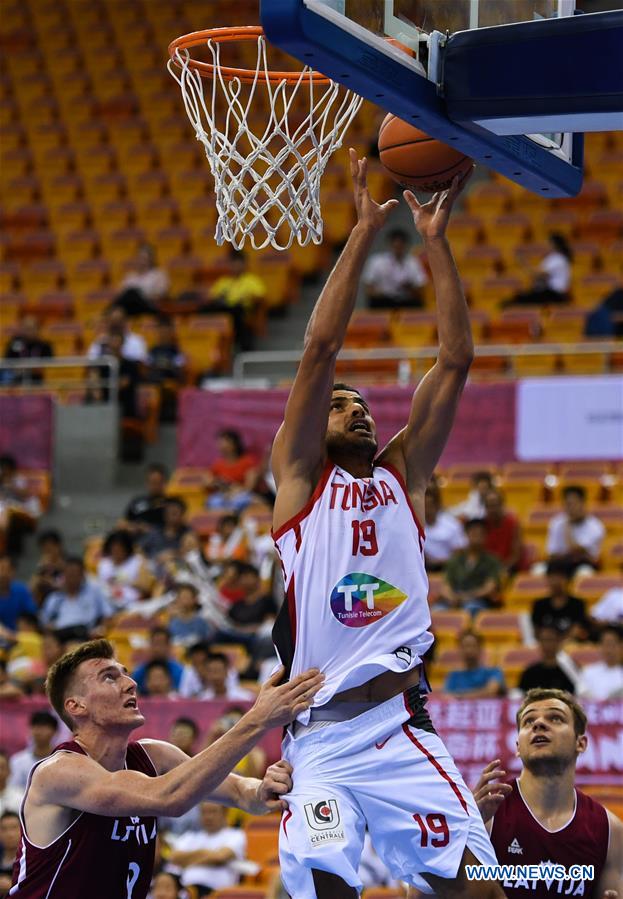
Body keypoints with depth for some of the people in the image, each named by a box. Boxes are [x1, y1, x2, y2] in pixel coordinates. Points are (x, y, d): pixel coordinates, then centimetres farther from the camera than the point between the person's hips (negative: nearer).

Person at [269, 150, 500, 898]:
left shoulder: (403, 473, 17)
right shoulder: (299, 475, 9)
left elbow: (456, 360, 10)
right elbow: (320, 351, -1)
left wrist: (434, 241, 6)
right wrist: (365, 231, -3)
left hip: (402, 732, 2)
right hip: (319, 743, -2)